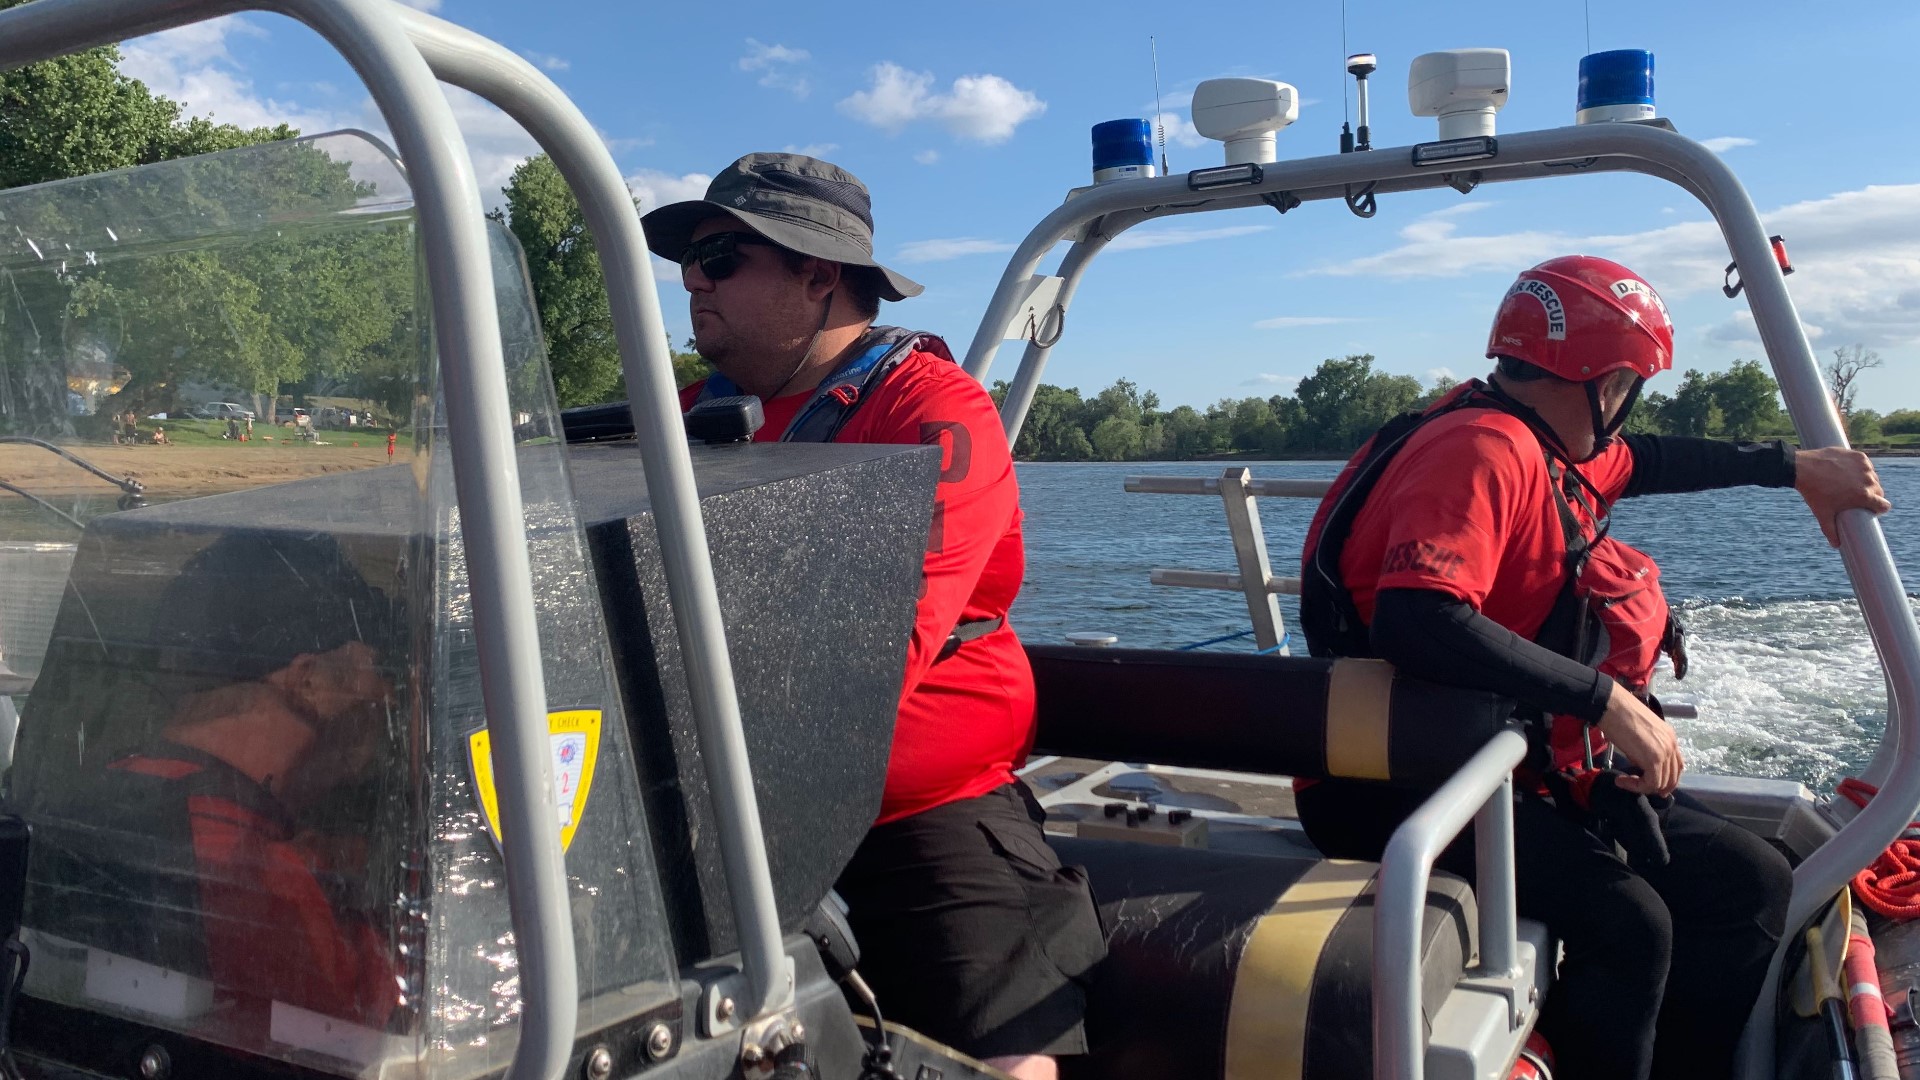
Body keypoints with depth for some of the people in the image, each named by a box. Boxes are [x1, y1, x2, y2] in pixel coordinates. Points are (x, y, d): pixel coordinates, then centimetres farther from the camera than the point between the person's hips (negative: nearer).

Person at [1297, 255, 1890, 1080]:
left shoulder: (1547, 448, 11)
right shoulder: (1482, 448, -21)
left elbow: (1646, 462, 33)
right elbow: (1415, 622, -36)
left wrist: (1796, 468, 32)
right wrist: (1605, 697, -32)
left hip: (1540, 770, 10)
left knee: (1753, 884, 6)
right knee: (1627, 921, -27)